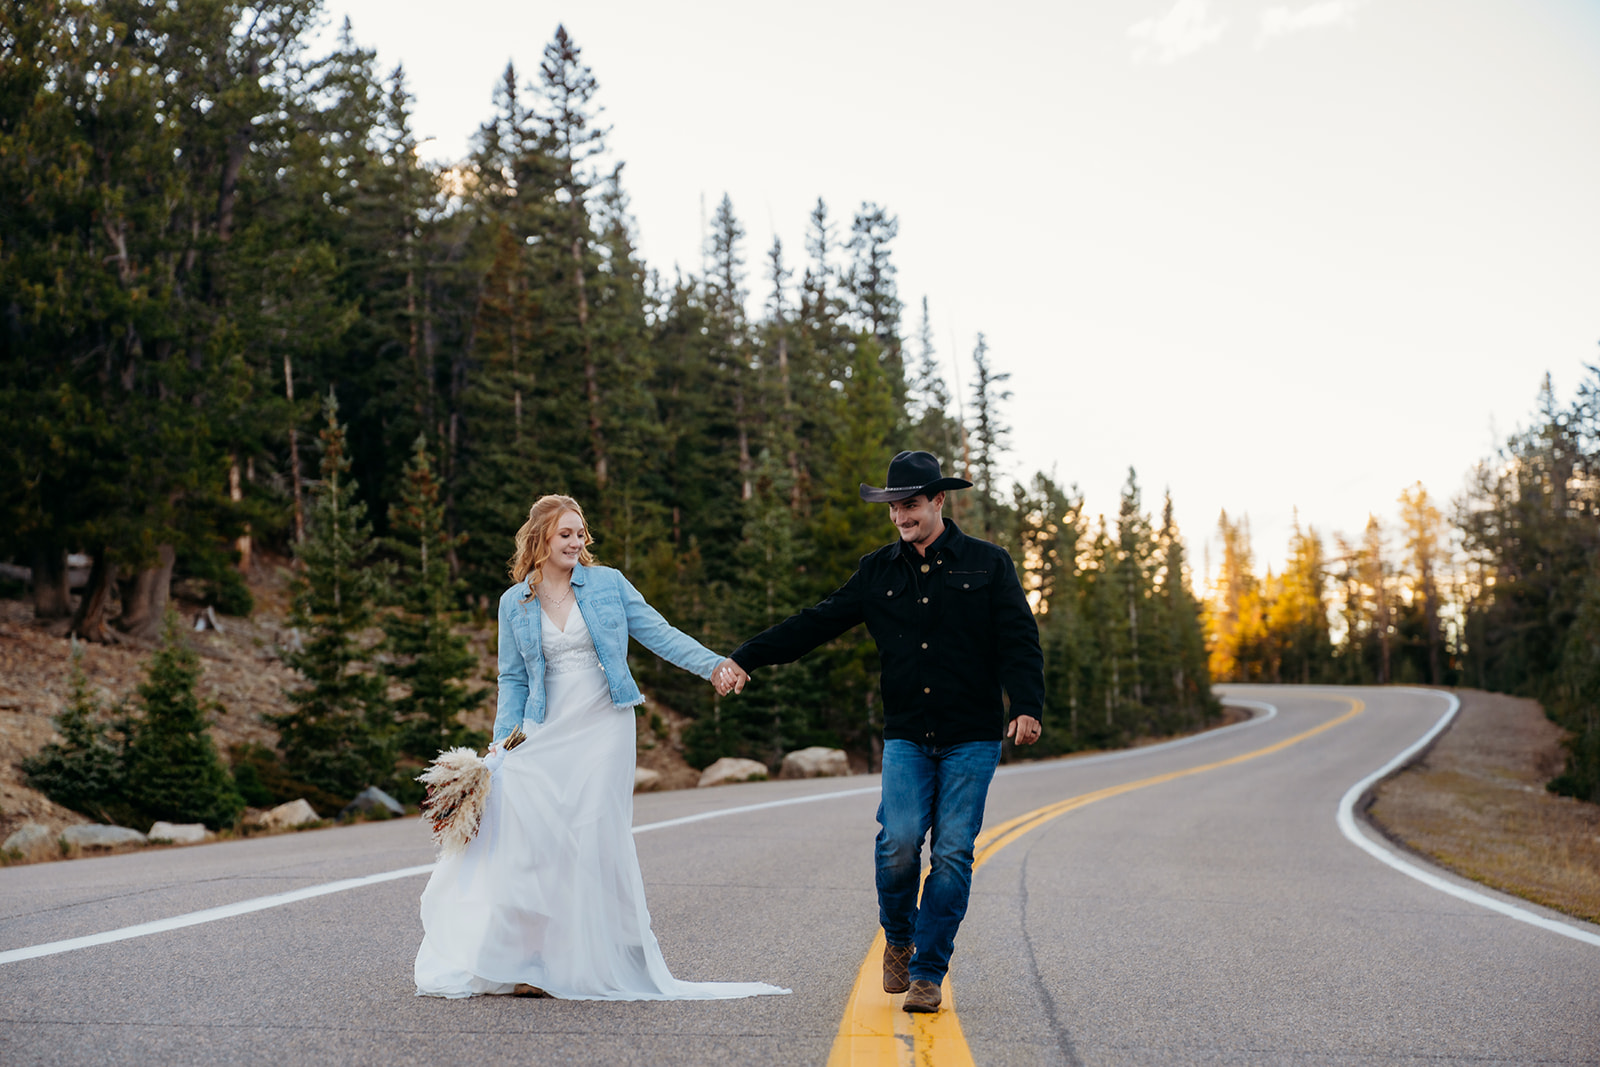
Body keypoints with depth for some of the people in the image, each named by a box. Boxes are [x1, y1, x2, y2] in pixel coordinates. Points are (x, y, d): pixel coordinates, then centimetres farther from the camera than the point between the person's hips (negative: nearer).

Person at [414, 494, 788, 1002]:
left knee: (595, 838, -7)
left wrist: (713, 664, -10)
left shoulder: (607, 583, 4)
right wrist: (503, 738, 2)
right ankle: (528, 964, 5)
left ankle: (595, 965, 4)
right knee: (532, 840, -7)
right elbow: (513, 679, 13)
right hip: (545, 736, 2)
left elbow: (659, 633, 2)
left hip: (603, 729, -1)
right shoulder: (514, 603, 8)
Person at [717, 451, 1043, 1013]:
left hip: (971, 738, -1)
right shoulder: (877, 571, 10)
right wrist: (744, 658, 1)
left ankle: (927, 972, 8)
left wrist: (1027, 706, -18)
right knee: (899, 841, -13)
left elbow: (1019, 641, -2)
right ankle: (898, 940, 15)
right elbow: (814, 623, 9)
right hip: (906, 735, 2)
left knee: (952, 853, -3)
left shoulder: (988, 564, 2)